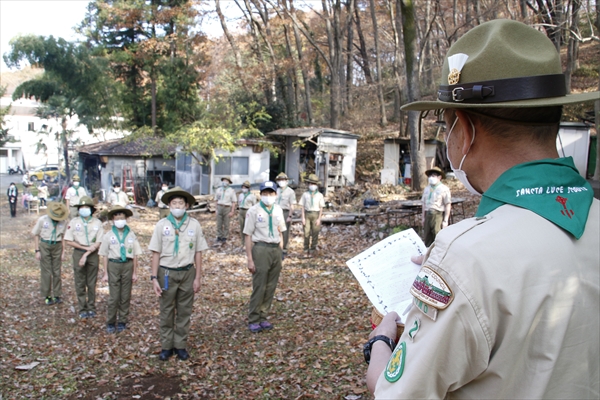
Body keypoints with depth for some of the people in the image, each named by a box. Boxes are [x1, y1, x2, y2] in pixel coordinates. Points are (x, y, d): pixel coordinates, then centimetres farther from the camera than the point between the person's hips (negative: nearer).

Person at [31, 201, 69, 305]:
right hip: (45, 246, -1)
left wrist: (63, 252, 1)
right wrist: (37, 251, -4)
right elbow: (35, 235, 0)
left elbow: (63, 237, 2)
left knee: (57, 272, 6)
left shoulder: (63, 221, -5)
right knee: (46, 272, 2)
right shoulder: (42, 220, -8)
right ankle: (47, 296, 13)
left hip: (57, 246, 1)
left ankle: (57, 295, 17)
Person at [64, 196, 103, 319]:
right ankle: (82, 309, 14)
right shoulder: (74, 222, -1)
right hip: (78, 253, 1)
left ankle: (91, 308, 18)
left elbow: (98, 243, -5)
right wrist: (84, 247, -10)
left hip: (93, 254, -1)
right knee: (80, 283, 5)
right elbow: (68, 241, -2)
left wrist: (86, 254, -13)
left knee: (91, 283, 7)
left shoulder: (97, 223, -3)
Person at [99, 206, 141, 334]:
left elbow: (135, 255, 6)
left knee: (125, 296, 7)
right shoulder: (108, 235, 1)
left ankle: (122, 321, 19)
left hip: (128, 265, 1)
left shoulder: (131, 235, 3)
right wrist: (105, 273, 2)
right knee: (113, 297, -1)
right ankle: (110, 322, 13)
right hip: (113, 265, -1)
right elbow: (105, 255, 4)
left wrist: (134, 273, 5)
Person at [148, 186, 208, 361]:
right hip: (167, 273, 0)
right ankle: (166, 346, 22)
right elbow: (156, 253, -2)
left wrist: (198, 277, 0)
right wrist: (154, 278, -5)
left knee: (184, 312, 10)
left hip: (187, 273, 1)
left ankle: (180, 345, 23)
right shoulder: (162, 225, -3)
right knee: (166, 312, 9)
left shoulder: (194, 225, -2)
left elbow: (198, 253, 1)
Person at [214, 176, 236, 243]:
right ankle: (219, 236, 15)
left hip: (227, 208, -3)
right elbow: (216, 200, 13)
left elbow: (234, 202, -4)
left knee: (226, 224, 3)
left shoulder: (231, 191, -2)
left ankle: (225, 237, 11)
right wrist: (216, 209, 7)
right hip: (219, 207, 3)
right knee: (219, 223, 5)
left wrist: (232, 212, -11)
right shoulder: (218, 190, 9)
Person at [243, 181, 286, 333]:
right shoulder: (254, 210, -5)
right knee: (259, 287, -1)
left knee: (271, 287, 10)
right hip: (261, 249, -5)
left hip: (276, 249, 5)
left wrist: (280, 254, 13)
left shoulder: (278, 210, 11)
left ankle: (263, 317, 22)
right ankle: (253, 320, 12)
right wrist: (250, 259, -9)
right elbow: (248, 235, -6)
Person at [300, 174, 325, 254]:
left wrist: (319, 219, -3)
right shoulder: (305, 194, 3)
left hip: (316, 215, 0)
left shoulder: (319, 195, 3)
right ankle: (306, 248, 10)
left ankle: (313, 247, 12)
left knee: (315, 232, 1)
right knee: (306, 232, -1)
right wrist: (303, 217, -3)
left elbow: (321, 208, 3)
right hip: (307, 214, 0)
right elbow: (302, 206, 4)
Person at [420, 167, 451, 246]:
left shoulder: (444, 189, -4)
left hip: (438, 215, -6)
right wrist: (423, 217, 16)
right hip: (428, 215, 6)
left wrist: (445, 220, -10)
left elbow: (448, 205, -6)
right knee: (427, 238, 9)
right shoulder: (427, 188, 16)